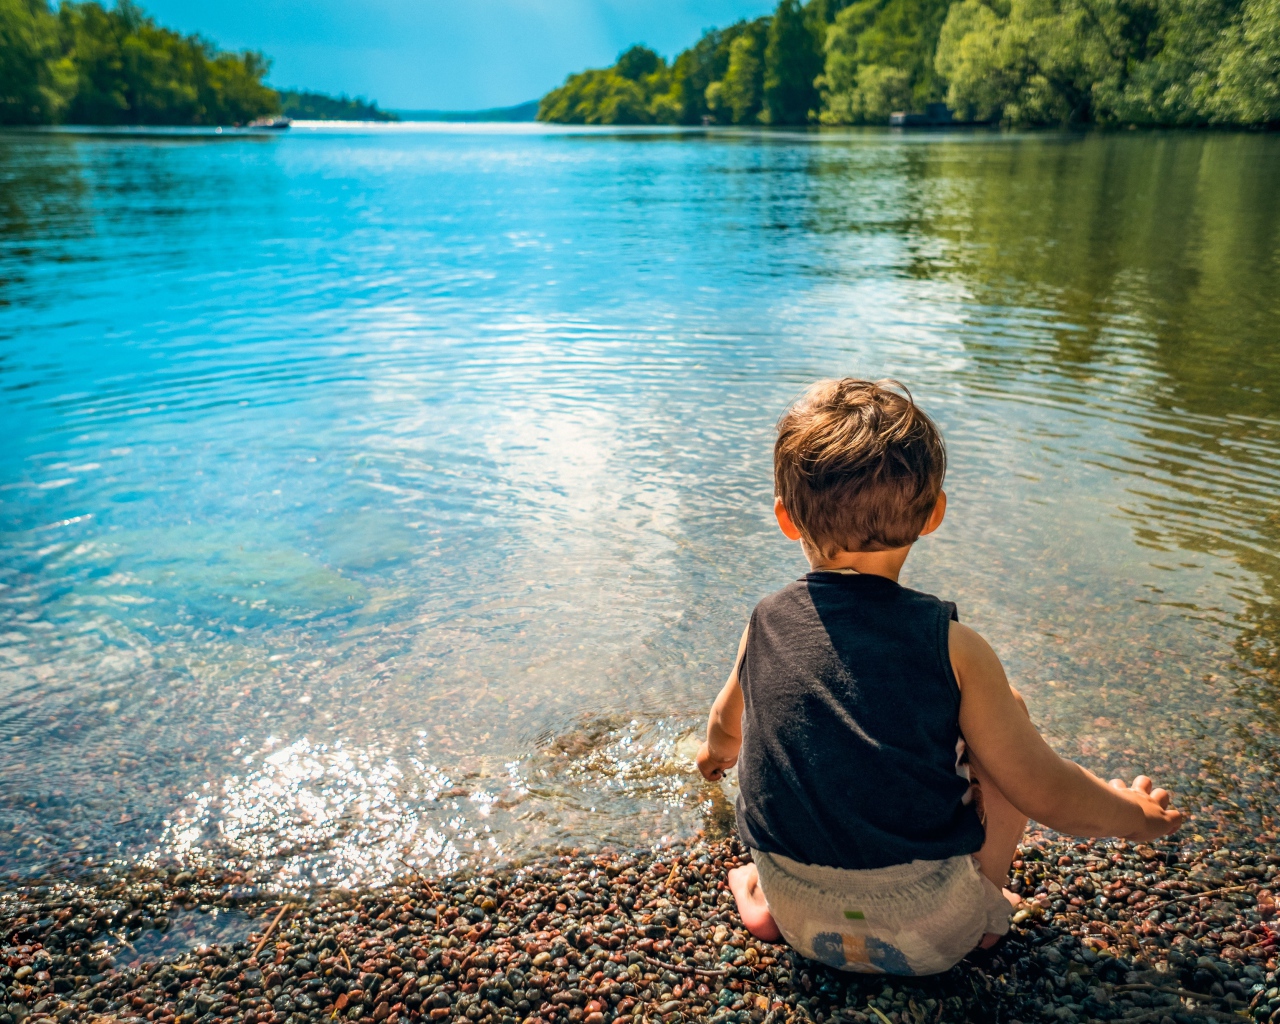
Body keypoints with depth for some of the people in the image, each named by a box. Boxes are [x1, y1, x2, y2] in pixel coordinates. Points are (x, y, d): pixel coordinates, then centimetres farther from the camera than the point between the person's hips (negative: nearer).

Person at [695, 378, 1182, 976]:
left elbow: (728, 723, 15)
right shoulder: (951, 647, -16)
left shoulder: (766, 626, -6)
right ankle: (985, 905, 20)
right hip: (927, 936, -2)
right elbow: (1046, 794, -9)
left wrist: (717, 750, 40)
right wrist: (1137, 816, 14)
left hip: (802, 921, 3)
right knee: (1003, 710, 11)